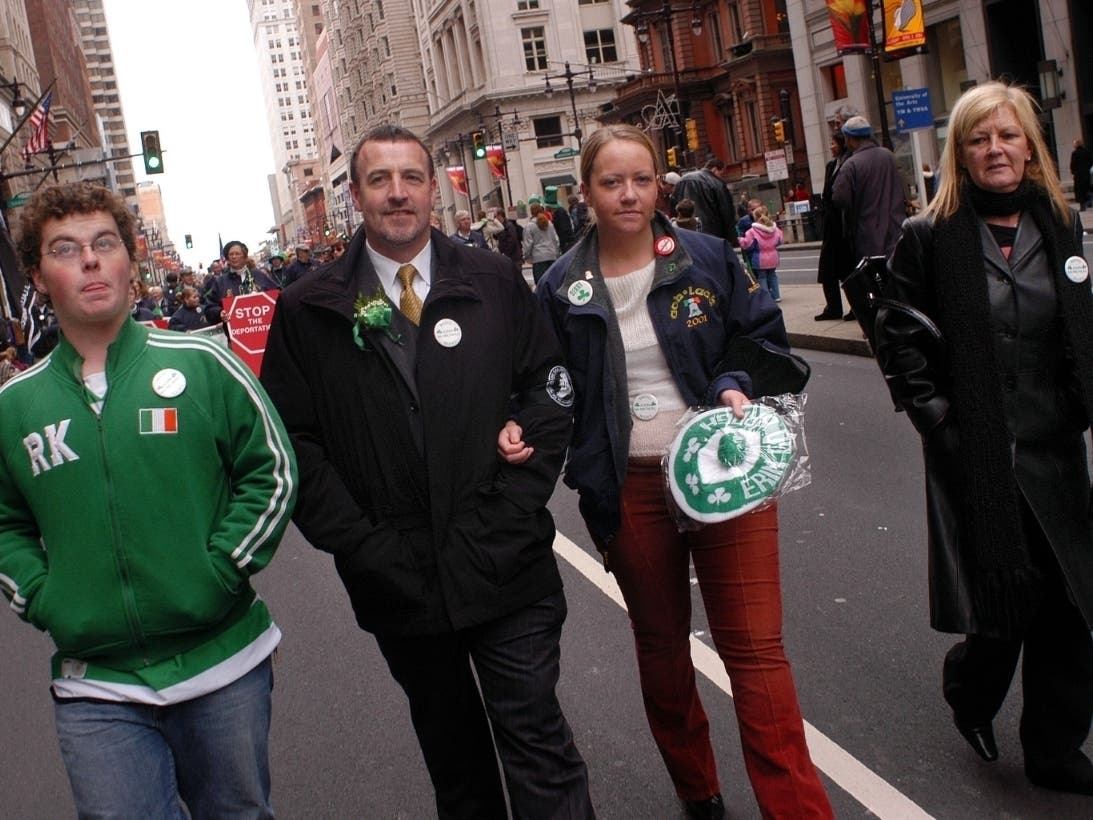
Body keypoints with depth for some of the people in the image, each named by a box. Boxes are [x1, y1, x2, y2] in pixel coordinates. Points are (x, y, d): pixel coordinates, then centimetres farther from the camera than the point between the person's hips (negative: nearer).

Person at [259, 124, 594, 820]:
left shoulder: (495, 282, 1)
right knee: (450, 745, 19)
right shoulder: (309, 311, 0)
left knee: (536, 736, 5)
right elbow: (296, 443, -1)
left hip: (507, 569, -1)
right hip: (397, 577, 1)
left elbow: (550, 391, 1)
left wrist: (510, 512, -8)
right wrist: (363, 545, -10)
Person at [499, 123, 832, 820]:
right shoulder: (563, 287, 0)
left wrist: (737, 387, -13)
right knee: (661, 647, 17)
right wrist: (523, 428, -11)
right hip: (629, 492, 2)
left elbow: (765, 336, 5)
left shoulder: (708, 258, -2)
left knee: (755, 650, -2)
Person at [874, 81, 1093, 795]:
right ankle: (969, 693, 33)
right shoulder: (929, 237, -5)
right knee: (1002, 608, -1)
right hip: (975, 457, -4)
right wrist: (934, 413, -11)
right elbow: (899, 338, -3)